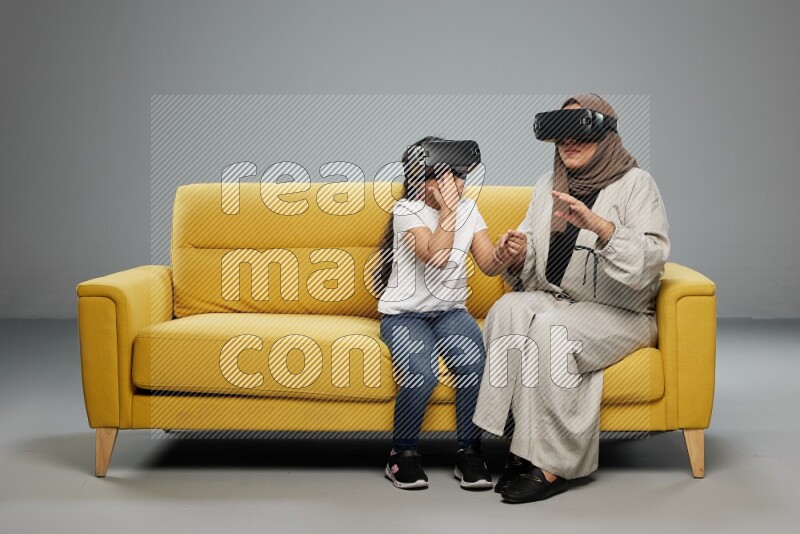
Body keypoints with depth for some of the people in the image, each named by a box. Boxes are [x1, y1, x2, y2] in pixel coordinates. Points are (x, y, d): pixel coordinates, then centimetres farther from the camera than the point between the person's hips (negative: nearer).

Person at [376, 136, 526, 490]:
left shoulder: (468, 209, 7)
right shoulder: (406, 211, -9)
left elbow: (488, 265, 0)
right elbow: (436, 256, -23)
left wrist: (505, 255, -22)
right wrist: (448, 209, -19)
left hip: (451, 311, 4)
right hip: (404, 313, -4)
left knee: (473, 363, -28)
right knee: (421, 374, -31)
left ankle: (468, 451, -10)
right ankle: (402, 454, -7)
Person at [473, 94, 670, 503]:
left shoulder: (634, 183, -3)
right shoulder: (548, 185, 14)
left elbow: (652, 258, -17)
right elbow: (531, 270, 13)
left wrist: (598, 225, -30)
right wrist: (519, 255, -11)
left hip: (619, 313, -4)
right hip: (554, 301, 5)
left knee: (551, 328, -33)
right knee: (509, 309, -27)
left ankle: (552, 464, -25)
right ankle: (523, 447, -26)